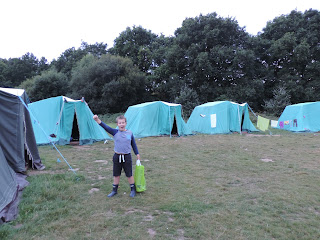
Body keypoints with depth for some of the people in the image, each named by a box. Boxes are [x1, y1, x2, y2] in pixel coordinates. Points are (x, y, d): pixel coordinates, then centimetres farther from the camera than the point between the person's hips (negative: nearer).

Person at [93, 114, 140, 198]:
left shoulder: (130, 133, -3)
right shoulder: (115, 132, -5)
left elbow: (134, 145, 7)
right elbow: (105, 127, -20)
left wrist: (137, 154, 10)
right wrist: (97, 119, -35)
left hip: (127, 157, -1)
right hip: (117, 157, 1)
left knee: (129, 175, 8)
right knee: (116, 175, 15)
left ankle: (133, 190, 27)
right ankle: (114, 190, 33)